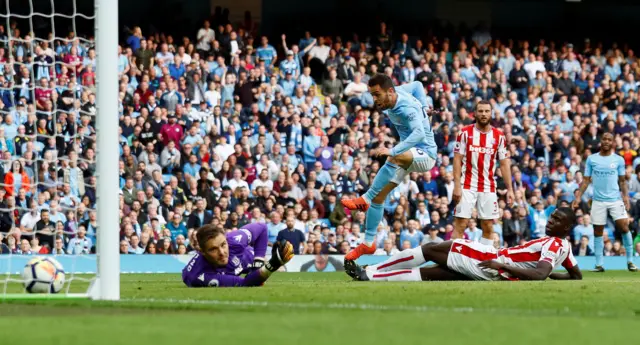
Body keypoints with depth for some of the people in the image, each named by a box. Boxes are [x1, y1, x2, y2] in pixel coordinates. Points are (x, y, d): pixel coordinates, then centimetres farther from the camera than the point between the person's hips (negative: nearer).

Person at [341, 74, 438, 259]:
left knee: (396, 157, -41)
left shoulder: (406, 109, -29)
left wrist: (392, 151, -56)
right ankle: (368, 243, 9)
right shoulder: (396, 93, -4)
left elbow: (419, 133, -47)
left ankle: (365, 199, -35)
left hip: (425, 154, -9)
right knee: (378, 195, 0)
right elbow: (417, 85, 16)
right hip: (408, 155, 9)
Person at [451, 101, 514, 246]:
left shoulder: (499, 136, 5)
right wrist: (457, 186, -12)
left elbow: (504, 163, 8)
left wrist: (510, 189, 1)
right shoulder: (465, 133, -1)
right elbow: (457, 160, -3)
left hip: (488, 187, 3)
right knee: (460, 224, -6)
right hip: (467, 186, -3)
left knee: (488, 227, 3)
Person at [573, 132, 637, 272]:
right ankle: (599, 264, 9)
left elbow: (622, 181, 8)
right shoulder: (591, 159, 4)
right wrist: (578, 197, -3)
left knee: (624, 227, -12)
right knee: (598, 231, 3)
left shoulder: (619, 160, 4)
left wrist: (625, 196, -7)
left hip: (616, 200, -1)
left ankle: (630, 260, -2)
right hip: (598, 201, 1)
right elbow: (586, 180, 6)